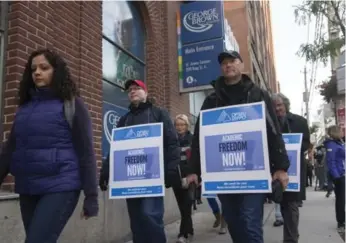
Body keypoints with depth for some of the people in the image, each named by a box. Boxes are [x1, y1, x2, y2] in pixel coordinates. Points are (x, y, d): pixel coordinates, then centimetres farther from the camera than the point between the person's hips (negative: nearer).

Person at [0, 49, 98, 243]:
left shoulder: (71, 104, -2)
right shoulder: (25, 106, 14)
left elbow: (86, 152, -6)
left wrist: (91, 196, -10)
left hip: (60, 187, -6)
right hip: (27, 189, 6)